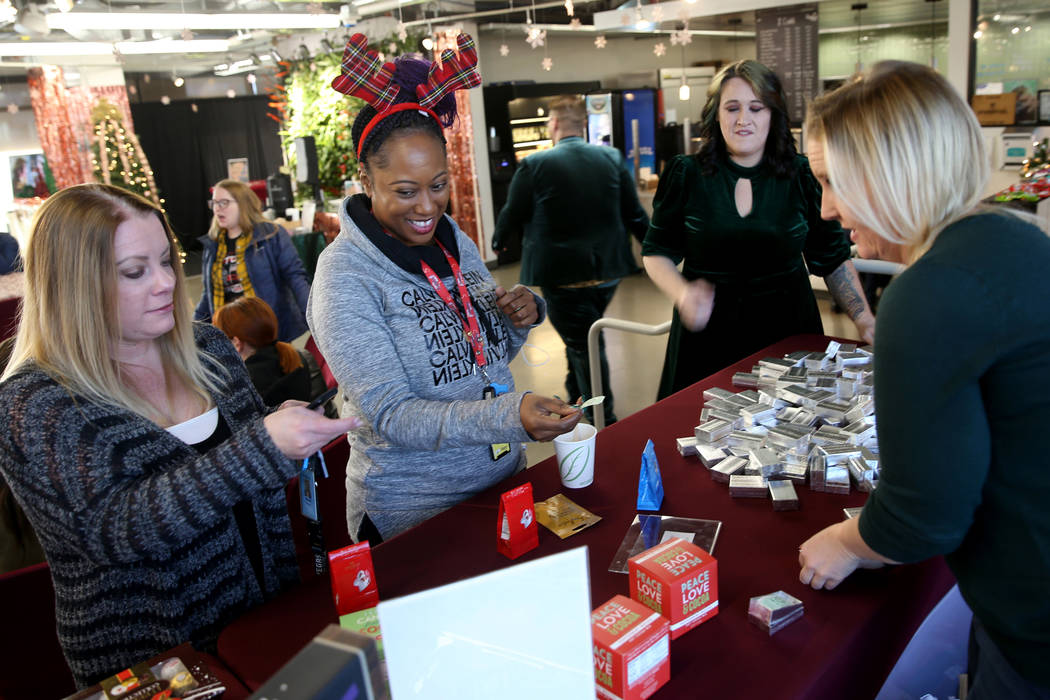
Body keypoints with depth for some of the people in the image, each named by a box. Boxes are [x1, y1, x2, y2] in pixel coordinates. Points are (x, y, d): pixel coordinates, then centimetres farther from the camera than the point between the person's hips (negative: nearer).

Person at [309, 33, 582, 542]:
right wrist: (510, 416, -38)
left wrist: (523, 316, -10)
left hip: (503, 483, 6)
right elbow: (391, 415, -25)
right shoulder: (345, 276, -19)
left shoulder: (455, 241, 1)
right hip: (414, 515, -6)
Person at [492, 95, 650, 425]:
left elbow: (512, 214, 0)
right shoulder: (613, 158, 0)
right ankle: (576, 401, 39)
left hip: (561, 275, -5)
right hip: (607, 271, 5)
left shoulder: (535, 165, -11)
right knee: (583, 338, 23)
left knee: (584, 347, 2)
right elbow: (635, 214, 5)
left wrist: (498, 241, 21)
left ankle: (604, 421, 7)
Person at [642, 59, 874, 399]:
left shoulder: (803, 175, 1)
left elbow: (833, 258, 8)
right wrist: (682, 293, -16)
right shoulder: (685, 174, -2)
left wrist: (863, 319, -2)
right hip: (707, 335, -1)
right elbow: (657, 252, 2)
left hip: (787, 331, 1)